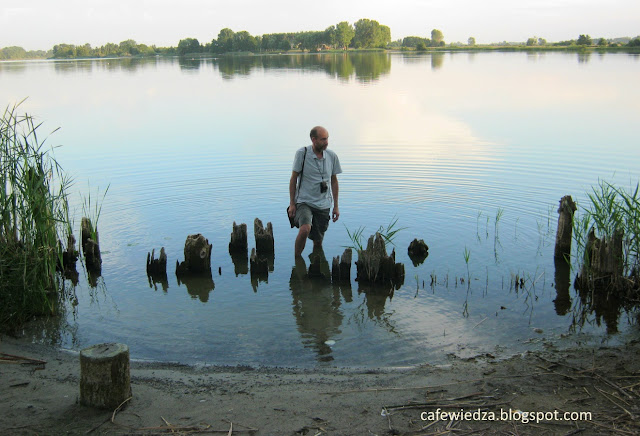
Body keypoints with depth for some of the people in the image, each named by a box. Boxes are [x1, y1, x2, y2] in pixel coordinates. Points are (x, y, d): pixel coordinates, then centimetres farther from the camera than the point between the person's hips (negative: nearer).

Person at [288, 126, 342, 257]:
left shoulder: (332, 156, 0)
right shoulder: (302, 153, -9)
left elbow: (334, 181, 11)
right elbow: (293, 179, -1)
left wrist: (336, 206, 10)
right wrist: (292, 204, -3)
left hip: (323, 205, 3)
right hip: (304, 201, -3)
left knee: (318, 242, 8)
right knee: (305, 229, -29)